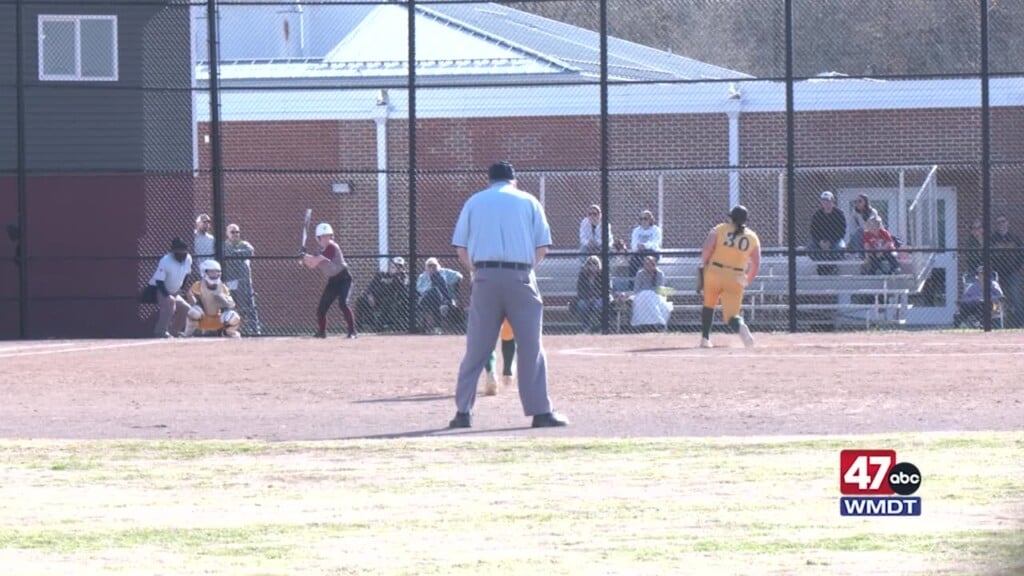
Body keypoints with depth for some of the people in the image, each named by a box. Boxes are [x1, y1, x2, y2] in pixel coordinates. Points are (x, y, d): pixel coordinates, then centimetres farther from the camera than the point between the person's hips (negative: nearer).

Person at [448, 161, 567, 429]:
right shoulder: (528, 201, 10)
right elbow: (543, 248, 4)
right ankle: (540, 411, -1)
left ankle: (463, 411, 2)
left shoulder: (474, 202, 12)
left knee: (476, 348, 5)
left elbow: (461, 249, 7)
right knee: (530, 346, 2)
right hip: (520, 277, -1)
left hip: (485, 277, 1)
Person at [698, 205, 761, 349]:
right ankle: (740, 326, -35)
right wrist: (748, 281, 19)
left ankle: (705, 338, 25)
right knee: (731, 314, 1)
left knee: (709, 305, 25)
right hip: (736, 279, 1)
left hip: (714, 274, -1)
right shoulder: (753, 237, 8)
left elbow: (706, 250, -10)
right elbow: (756, 264, 6)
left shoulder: (719, 229, 1)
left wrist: (704, 266, 5)